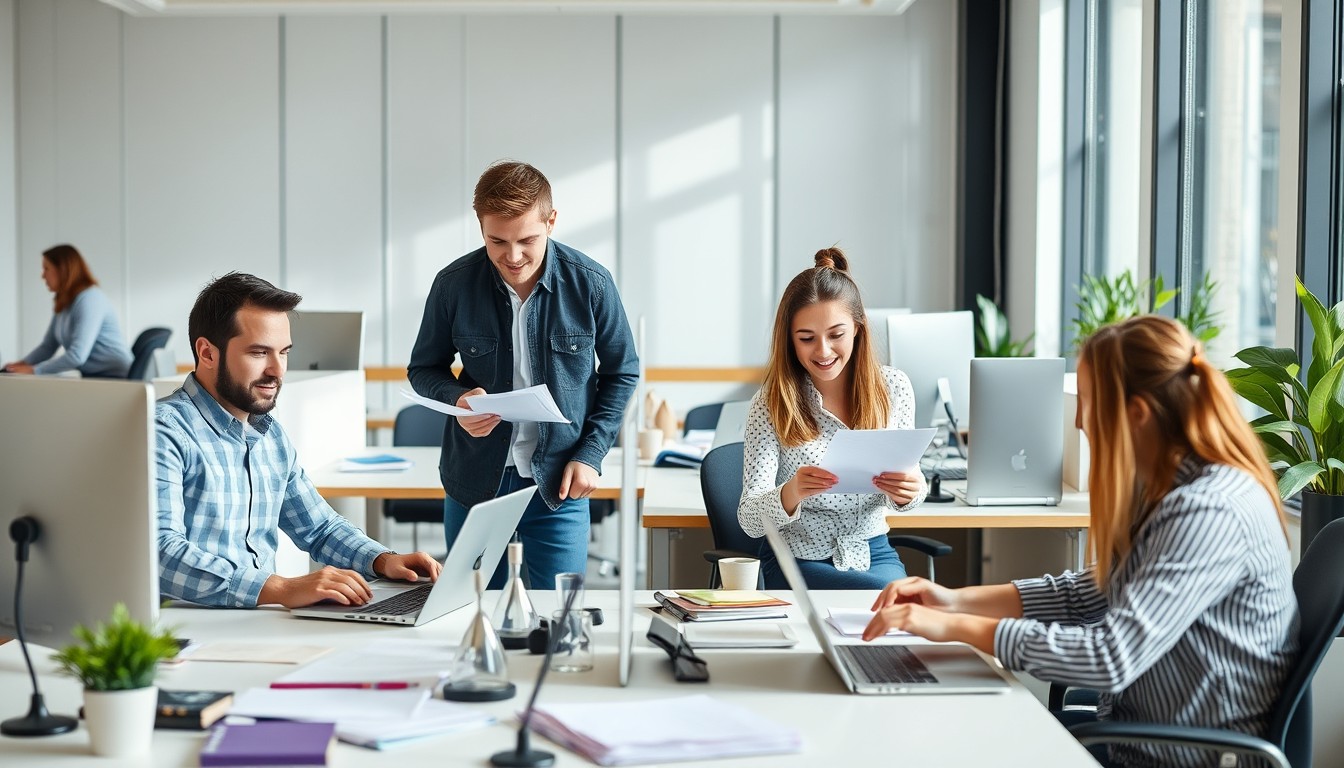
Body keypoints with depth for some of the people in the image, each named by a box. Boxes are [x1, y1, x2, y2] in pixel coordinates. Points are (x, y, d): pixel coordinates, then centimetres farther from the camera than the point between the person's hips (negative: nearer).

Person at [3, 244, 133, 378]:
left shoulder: (90, 298, -15)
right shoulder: (63, 304, 13)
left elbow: (77, 356, -23)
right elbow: (47, 347, 15)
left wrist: (34, 370, -18)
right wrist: (23, 364, -3)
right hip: (91, 377, 8)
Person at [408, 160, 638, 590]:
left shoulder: (590, 284, -8)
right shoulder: (454, 284, -7)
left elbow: (622, 372, 5)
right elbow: (423, 369, 7)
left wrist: (591, 453, -5)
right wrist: (458, 398, -15)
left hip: (559, 484, -1)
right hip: (475, 479, 1)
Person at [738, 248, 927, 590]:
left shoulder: (893, 388, -1)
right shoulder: (771, 404, -10)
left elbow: (901, 495, 6)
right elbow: (750, 521, -16)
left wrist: (909, 492, -19)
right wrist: (790, 494, -38)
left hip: (874, 552, 3)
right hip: (797, 561, -3)